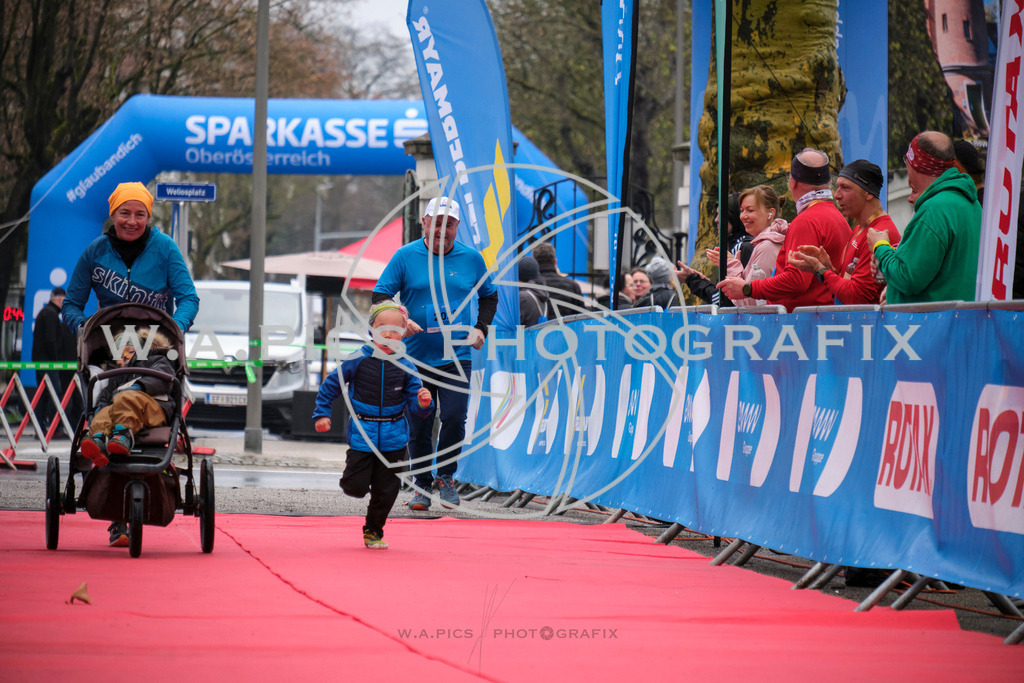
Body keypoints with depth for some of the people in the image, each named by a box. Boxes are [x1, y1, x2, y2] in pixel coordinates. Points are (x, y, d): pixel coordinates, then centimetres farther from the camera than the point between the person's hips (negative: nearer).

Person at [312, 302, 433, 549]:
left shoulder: (406, 367, -3)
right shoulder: (358, 360, -7)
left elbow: (414, 404, 0)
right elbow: (330, 385, 4)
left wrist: (423, 403, -23)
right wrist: (322, 414, 1)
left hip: (394, 439, 2)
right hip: (362, 435, -2)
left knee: (386, 491, 6)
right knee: (355, 488, -3)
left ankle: (373, 531, 25)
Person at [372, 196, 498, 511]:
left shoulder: (471, 258, 5)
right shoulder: (405, 256, -1)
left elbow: (489, 295, 21)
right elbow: (379, 296, 1)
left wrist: (481, 328, 6)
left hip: (457, 357, 0)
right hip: (416, 357, 0)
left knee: (454, 417, -14)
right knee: (419, 425, 3)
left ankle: (445, 475, 8)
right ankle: (422, 485, 20)